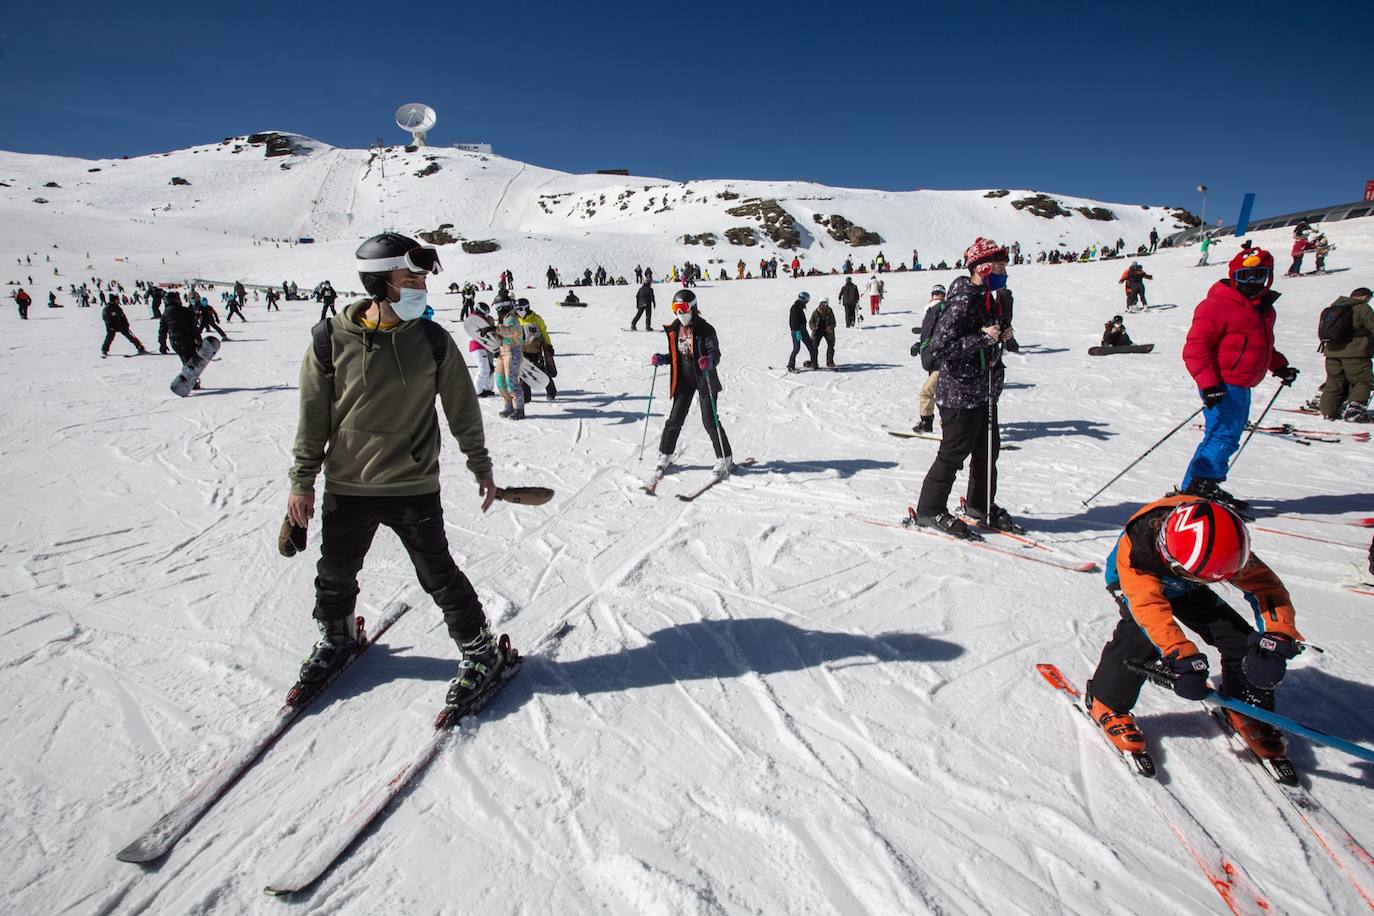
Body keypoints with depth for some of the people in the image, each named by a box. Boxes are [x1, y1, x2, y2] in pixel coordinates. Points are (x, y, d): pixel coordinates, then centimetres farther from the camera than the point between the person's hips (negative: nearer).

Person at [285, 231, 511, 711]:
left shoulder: (432, 340, -8)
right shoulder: (332, 339, -8)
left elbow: (463, 408, 2)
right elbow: (313, 416, 1)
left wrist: (481, 467, 7)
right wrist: (302, 481, 4)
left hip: (414, 488, -2)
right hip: (346, 487, 2)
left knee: (439, 576, 4)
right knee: (335, 575, 20)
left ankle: (481, 652, 23)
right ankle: (336, 638, 49)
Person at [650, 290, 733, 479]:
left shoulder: (705, 329, -12)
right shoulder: (674, 330, 6)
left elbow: (715, 353, -13)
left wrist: (709, 361, -34)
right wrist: (661, 359, -3)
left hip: (705, 380, -5)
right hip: (684, 380, 5)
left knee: (710, 421, -4)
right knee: (674, 419, 5)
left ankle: (725, 460, 9)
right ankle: (665, 457, 20)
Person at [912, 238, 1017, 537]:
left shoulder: (987, 298, 11)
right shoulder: (962, 302, -19)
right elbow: (939, 347, -27)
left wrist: (1002, 334, 4)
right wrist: (983, 337, -26)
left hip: (985, 392, 10)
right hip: (961, 393, -10)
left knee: (988, 449, 18)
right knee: (954, 453, -2)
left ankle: (981, 505, 35)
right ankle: (929, 511, 11)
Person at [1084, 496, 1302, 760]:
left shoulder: (1222, 543, -32)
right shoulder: (1134, 549, -44)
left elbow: (1264, 584, -29)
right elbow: (1150, 606, -48)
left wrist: (1275, 639, -44)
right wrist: (1182, 657, -57)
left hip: (1184, 588, 5)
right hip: (1136, 584, -5)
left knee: (1239, 637, -11)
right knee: (1142, 637, -30)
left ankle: (1246, 710, 15)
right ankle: (1106, 703, -12)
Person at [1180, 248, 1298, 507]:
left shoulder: (1263, 308, 17)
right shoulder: (1218, 305, -14)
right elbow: (1195, 346, -20)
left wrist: (1279, 366, 18)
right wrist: (1208, 383, -26)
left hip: (1241, 387, 10)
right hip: (1222, 385, -10)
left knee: (1227, 437, 12)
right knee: (1224, 436, -14)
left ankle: (1206, 487, 19)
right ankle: (1197, 489, -11)